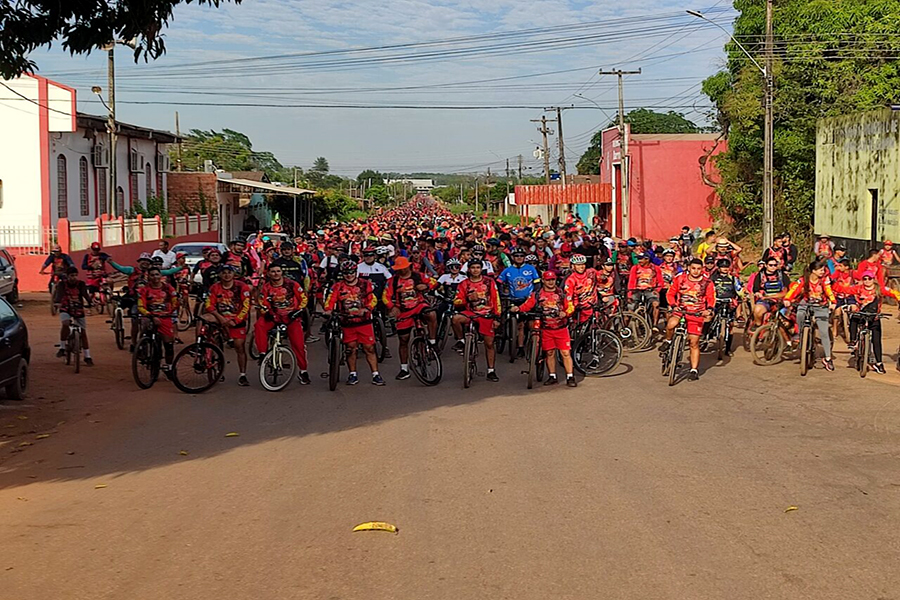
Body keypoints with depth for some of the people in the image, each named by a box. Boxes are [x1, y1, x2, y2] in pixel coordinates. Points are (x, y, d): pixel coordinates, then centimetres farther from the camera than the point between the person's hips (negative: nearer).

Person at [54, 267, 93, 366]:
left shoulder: (81, 284, -9)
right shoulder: (62, 284, -11)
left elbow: (85, 294, -23)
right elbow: (59, 294, -28)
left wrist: (90, 302, -43)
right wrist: (57, 302, -50)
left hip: (79, 310, 1)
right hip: (66, 309, -1)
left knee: (83, 332, 1)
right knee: (65, 324, -32)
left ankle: (87, 357, 12)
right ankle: (62, 348, -16)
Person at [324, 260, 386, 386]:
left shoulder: (365, 284, 4)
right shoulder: (338, 286, 5)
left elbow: (373, 300, 0)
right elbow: (331, 299, -6)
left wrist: (366, 309, -18)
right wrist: (328, 310, -26)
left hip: (364, 321, -1)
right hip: (347, 323, 1)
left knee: (369, 348, -2)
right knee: (350, 349, 5)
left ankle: (375, 374, 2)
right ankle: (353, 375, 17)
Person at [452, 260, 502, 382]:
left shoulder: (489, 282, 3)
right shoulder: (464, 284, 4)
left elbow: (496, 300, 4)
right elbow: (456, 302, 0)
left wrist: (496, 318, -2)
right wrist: (468, 299, -19)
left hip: (486, 315, 0)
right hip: (470, 313, 0)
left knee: (489, 343, 0)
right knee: (456, 319, -32)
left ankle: (491, 371, 12)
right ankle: (460, 340, -7)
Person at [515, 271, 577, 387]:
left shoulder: (561, 293, 5)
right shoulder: (537, 294, 5)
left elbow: (570, 307, 6)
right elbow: (528, 305, 1)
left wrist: (565, 313, -15)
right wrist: (518, 308, -19)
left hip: (561, 328, -1)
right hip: (546, 329, 1)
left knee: (566, 353, -4)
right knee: (549, 353, 8)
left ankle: (570, 377, -1)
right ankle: (552, 377, 18)